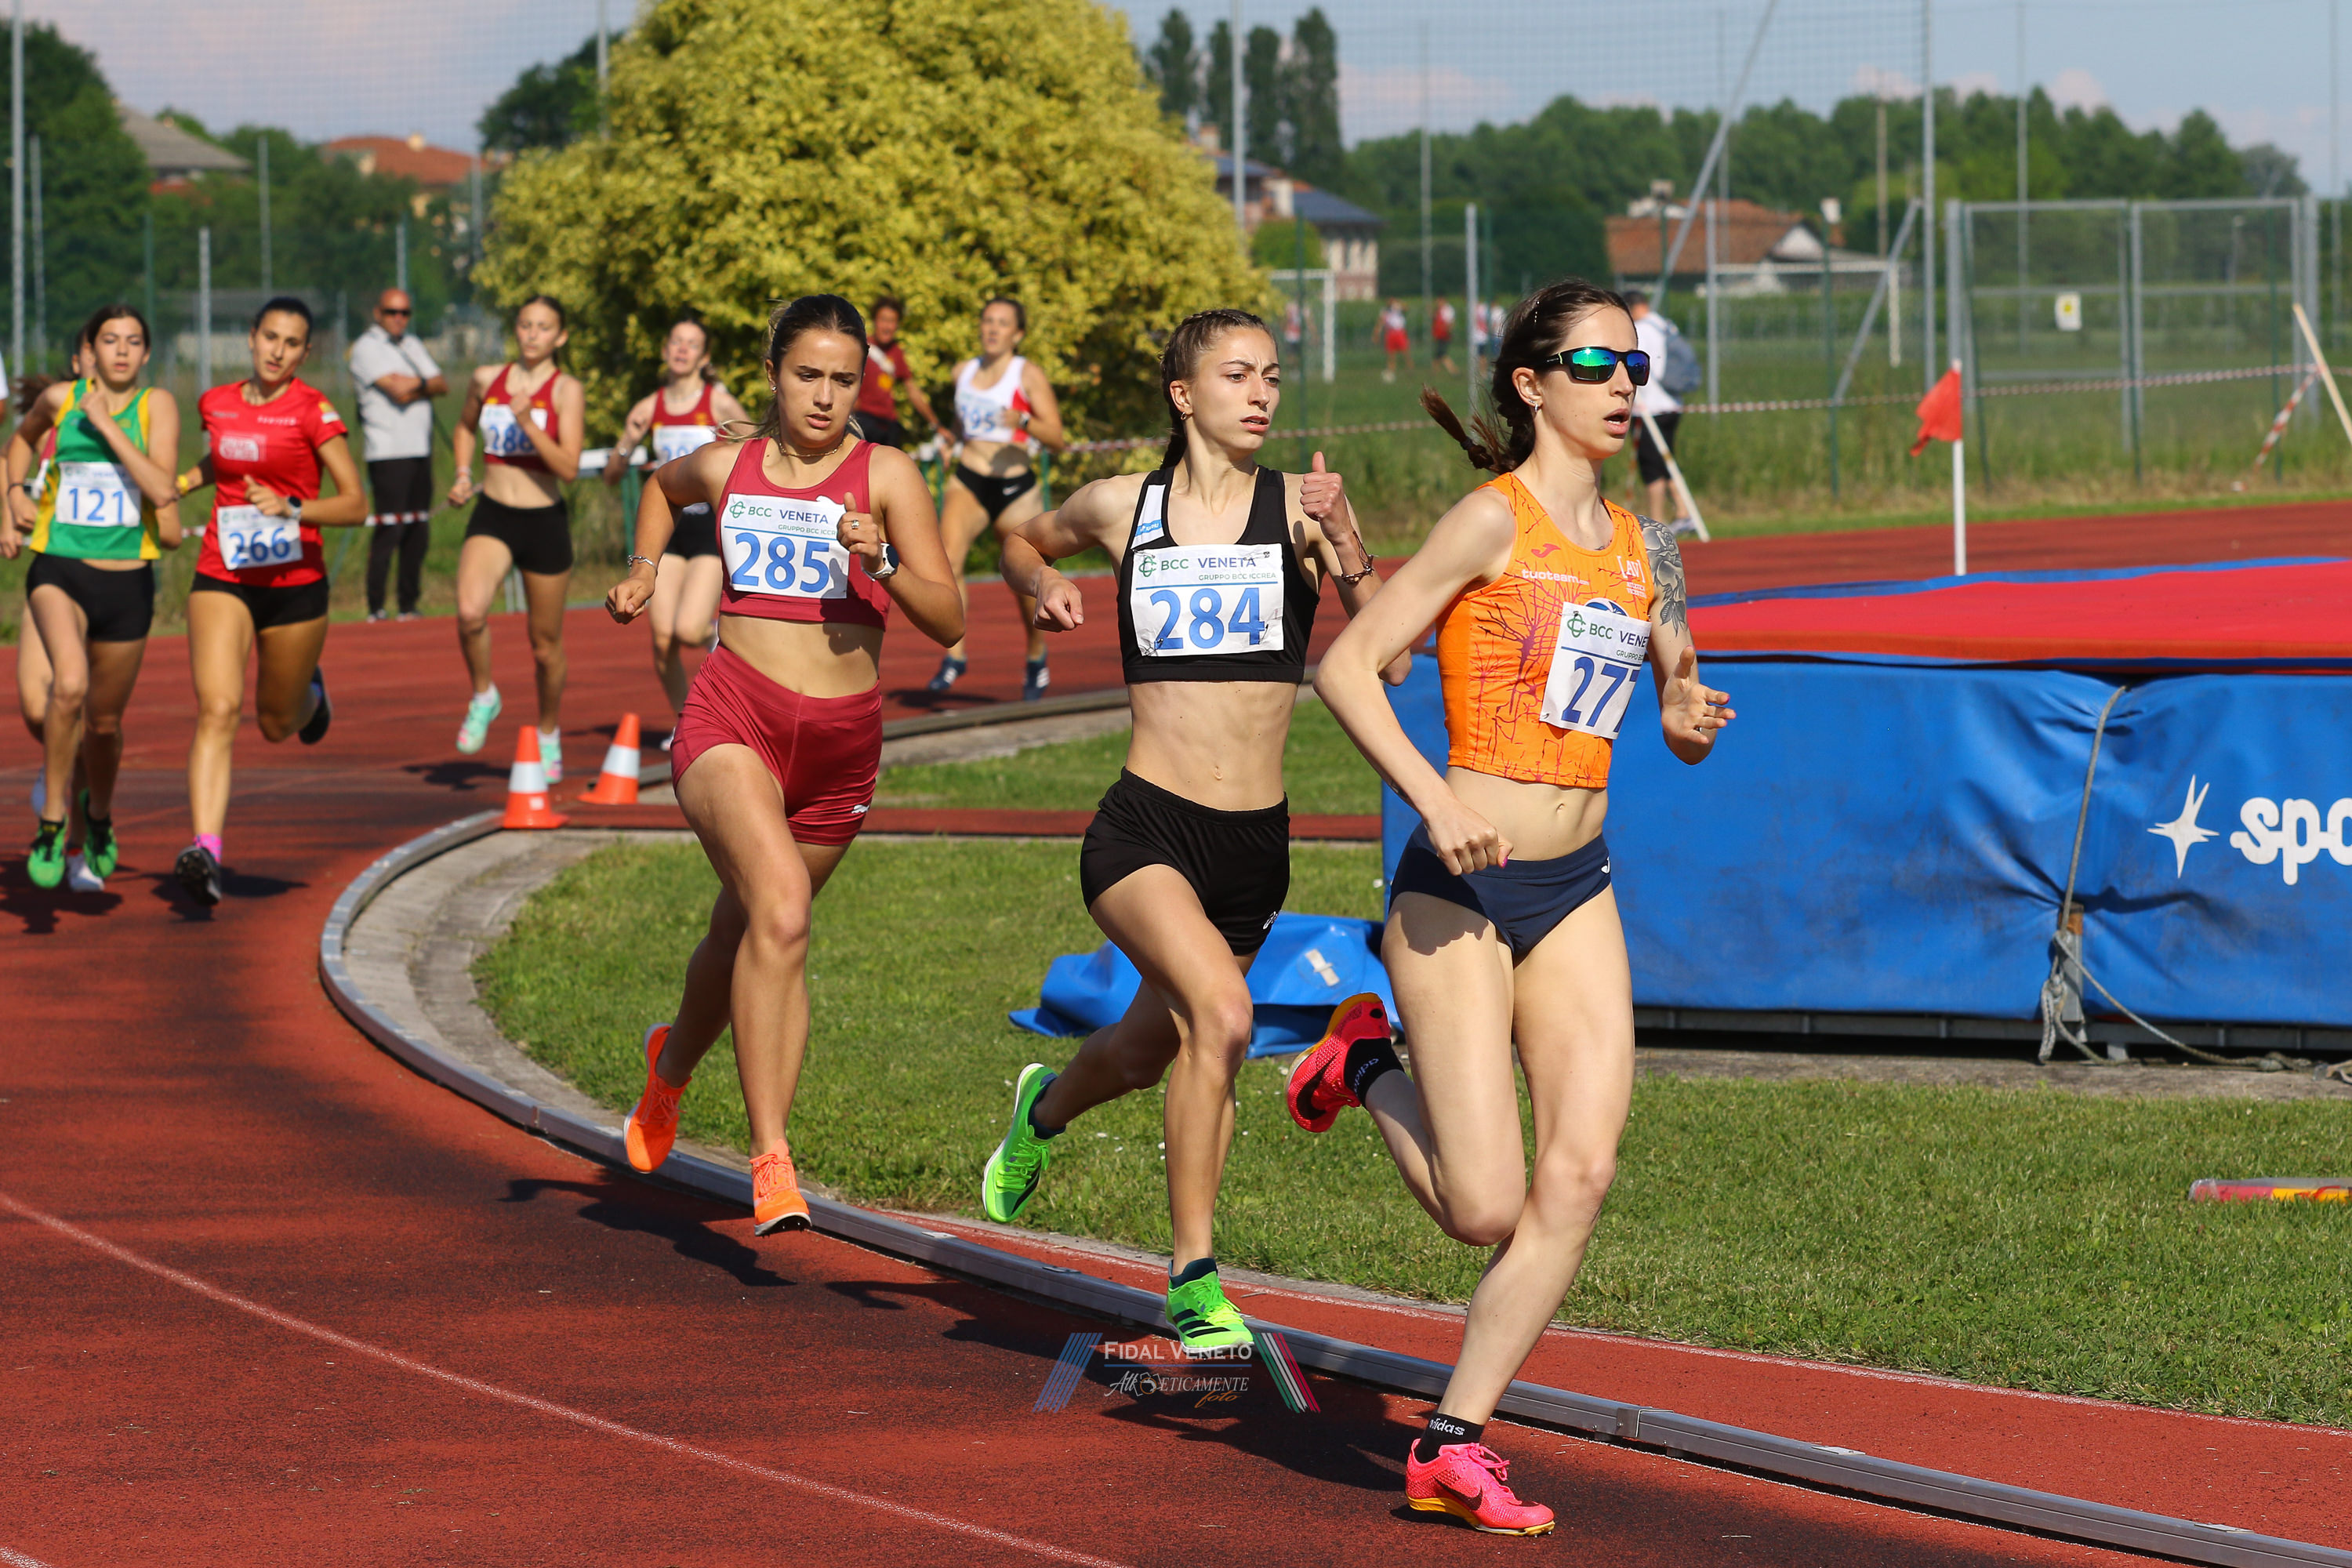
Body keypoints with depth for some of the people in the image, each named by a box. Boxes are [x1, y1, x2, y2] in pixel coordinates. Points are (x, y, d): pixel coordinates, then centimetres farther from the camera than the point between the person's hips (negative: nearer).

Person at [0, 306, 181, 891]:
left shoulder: (157, 406, -3)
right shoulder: (59, 399, 1)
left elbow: (161, 489, -18)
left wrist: (106, 423, -18)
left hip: (127, 581, 1)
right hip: (59, 572, -1)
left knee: (104, 719, 14)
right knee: (68, 687, -28)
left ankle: (99, 816, 46)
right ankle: (52, 822, -12)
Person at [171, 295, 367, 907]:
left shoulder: (312, 409, -8)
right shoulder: (217, 404, 5)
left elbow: (356, 505, -13)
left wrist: (292, 507, -27)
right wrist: (177, 485, 16)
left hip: (294, 582, -2)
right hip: (222, 578, 2)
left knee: (276, 724, 15)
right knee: (218, 709, -19)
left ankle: (311, 693, 54)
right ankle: (205, 851, -29)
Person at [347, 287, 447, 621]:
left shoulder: (413, 345, 20)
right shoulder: (366, 347, -4)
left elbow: (442, 386, 11)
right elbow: (398, 391, -15)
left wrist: (414, 386, -7)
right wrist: (423, 383, 3)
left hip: (421, 451, 7)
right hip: (388, 452, -7)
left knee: (418, 531, 5)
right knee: (389, 528, -13)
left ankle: (409, 605, 10)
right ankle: (375, 608, -12)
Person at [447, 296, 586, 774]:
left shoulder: (566, 390, -7)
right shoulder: (487, 379, 4)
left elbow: (569, 468, -16)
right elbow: (465, 428, 26)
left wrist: (528, 423, -26)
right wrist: (463, 475, 9)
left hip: (544, 522, -2)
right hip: (492, 518, 2)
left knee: (546, 644, 10)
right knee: (470, 612, -27)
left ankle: (549, 736, 33)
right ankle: (483, 698, -1)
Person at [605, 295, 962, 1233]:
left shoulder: (887, 476, -1)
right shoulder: (727, 468, 5)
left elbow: (947, 623, -6)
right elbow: (665, 485, 31)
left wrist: (884, 562, -22)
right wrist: (645, 569, 17)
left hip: (841, 740, 2)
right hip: (734, 716, -2)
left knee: (748, 927, 18)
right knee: (780, 908, -26)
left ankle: (675, 1059, 53)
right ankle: (771, 1159, -28)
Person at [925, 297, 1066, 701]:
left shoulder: (1028, 375, -5)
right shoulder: (964, 372, 8)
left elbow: (1056, 437, -12)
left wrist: (1024, 422, -29)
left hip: (1015, 488, -3)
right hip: (968, 482, 3)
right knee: (947, 559, -24)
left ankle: (1036, 656, 34)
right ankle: (954, 655, -21)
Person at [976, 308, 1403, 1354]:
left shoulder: (1301, 507, -3)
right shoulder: (1120, 507, 0)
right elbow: (1021, 539, 23)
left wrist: (1345, 550, -26)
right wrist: (1042, 583, 2)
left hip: (1253, 843, 3)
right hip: (1144, 827, -2)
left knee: (1151, 1052, 20)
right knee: (1220, 1010, -28)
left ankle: (1046, 1109, 58)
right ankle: (1193, 1278, -18)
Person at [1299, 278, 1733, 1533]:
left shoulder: (1636, 547, 10)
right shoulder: (1494, 521, -10)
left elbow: (1677, 706, 22)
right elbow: (1348, 665, -13)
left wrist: (1692, 721, -2)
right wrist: (1432, 798, -23)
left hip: (1578, 893, 6)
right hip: (1461, 888, -6)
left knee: (1581, 1172, -6)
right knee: (1487, 1207, -8)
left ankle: (1453, 1445, 4)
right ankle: (1368, 1067, 23)